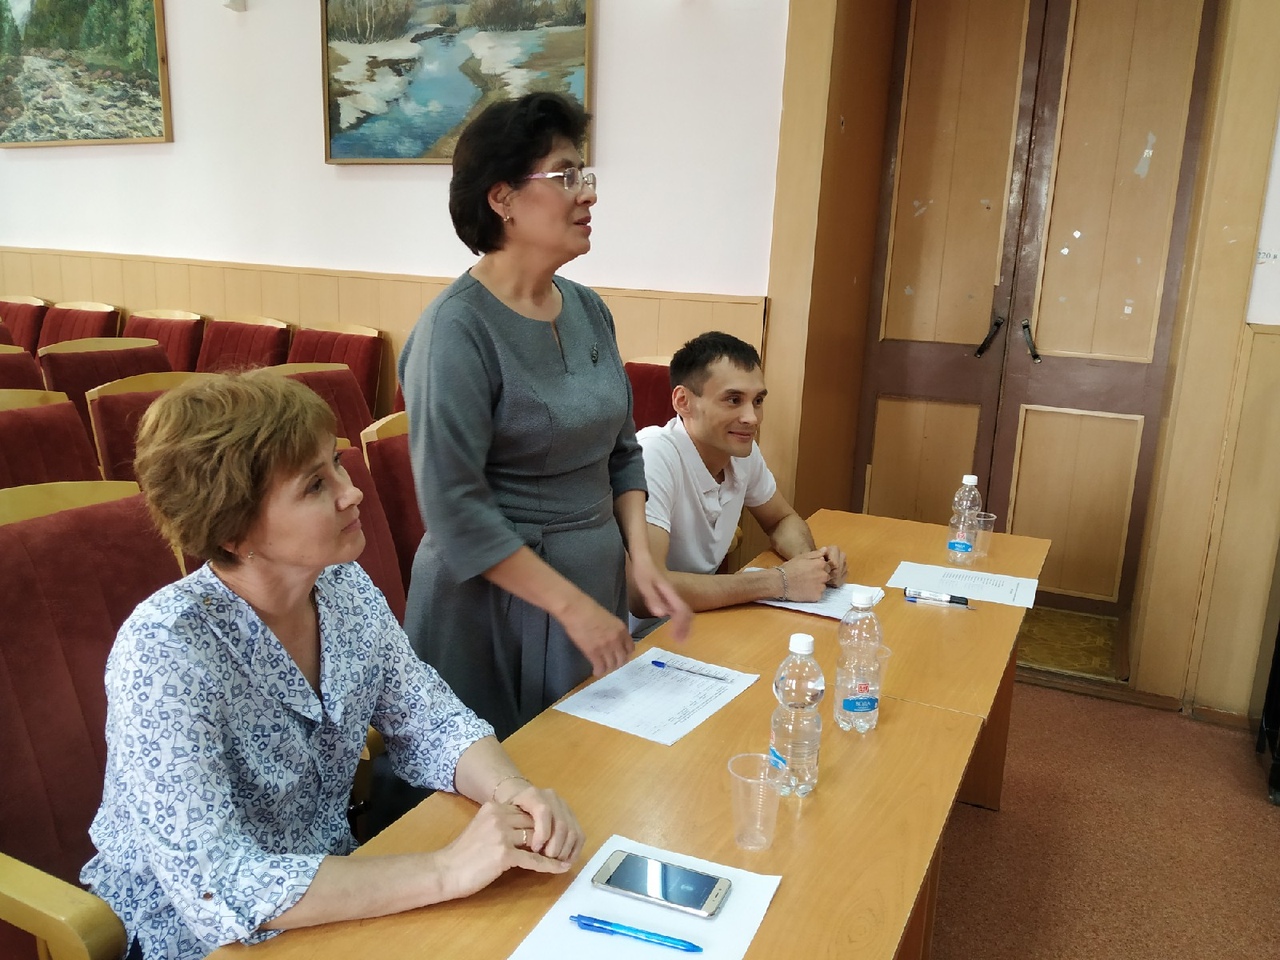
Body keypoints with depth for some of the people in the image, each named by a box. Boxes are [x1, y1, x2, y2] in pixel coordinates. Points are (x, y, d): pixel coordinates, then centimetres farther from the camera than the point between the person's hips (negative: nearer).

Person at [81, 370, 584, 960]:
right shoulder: (163, 651, -26)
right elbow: (217, 889, -30)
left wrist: (512, 792, -22)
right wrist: (447, 871, -33)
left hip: (336, 900, 5)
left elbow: (431, 725, -2)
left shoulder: (345, 588, -9)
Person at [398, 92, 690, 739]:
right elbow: (454, 507, -20)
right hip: (497, 602, -7)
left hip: (598, 586, 7)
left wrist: (640, 559, -1)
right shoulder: (457, 328, -18)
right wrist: (571, 604, -18)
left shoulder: (588, 310, 4)